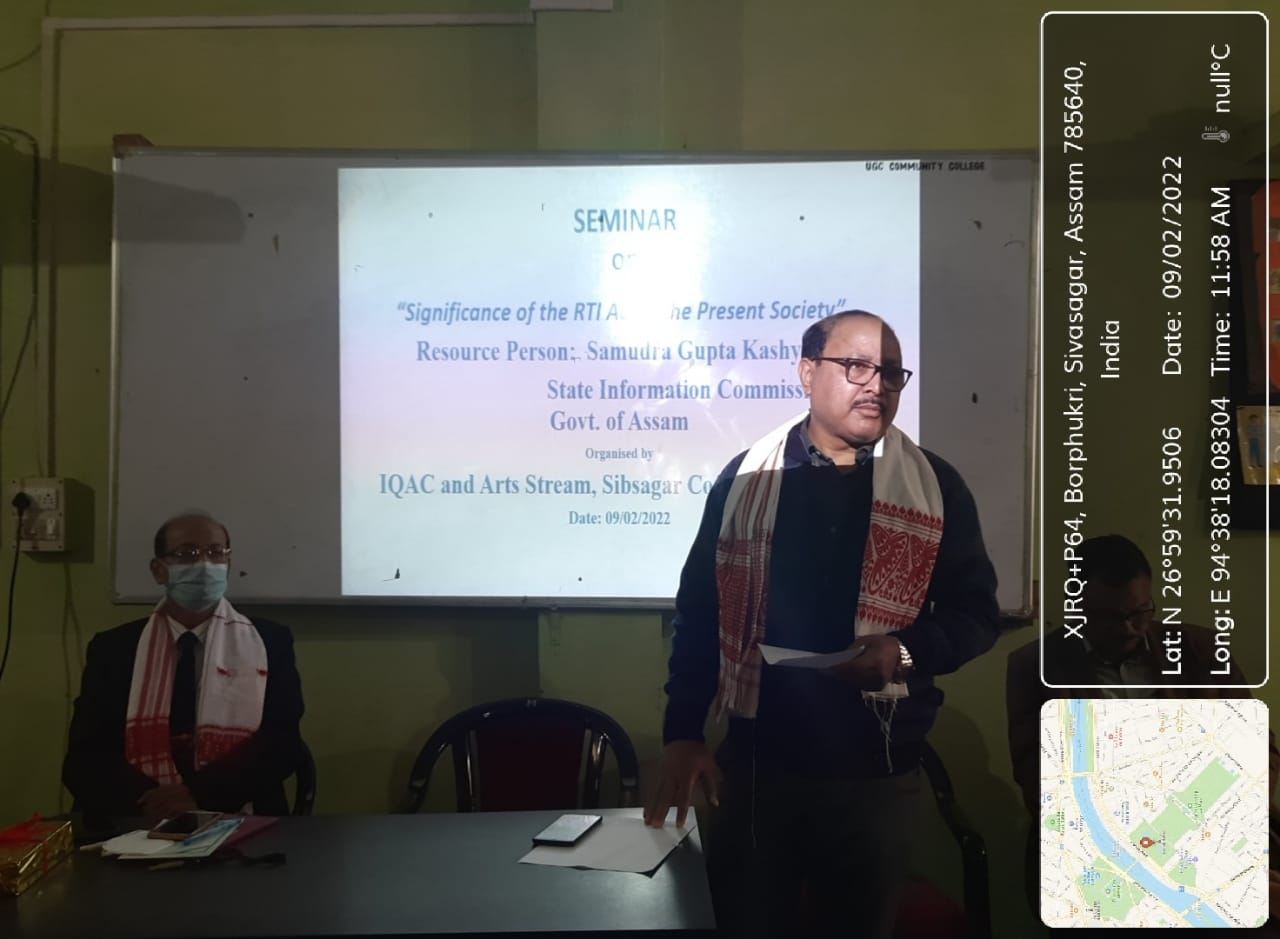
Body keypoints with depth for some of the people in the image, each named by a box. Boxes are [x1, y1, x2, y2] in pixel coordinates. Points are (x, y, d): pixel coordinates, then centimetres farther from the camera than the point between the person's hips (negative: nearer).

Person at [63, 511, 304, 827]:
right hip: (138, 822, 1)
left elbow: (281, 744, -2)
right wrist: (145, 798, -18)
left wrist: (199, 795, -17)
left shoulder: (270, 642, 8)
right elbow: (84, 756, 2)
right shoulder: (113, 648, 10)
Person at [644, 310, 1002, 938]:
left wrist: (904, 650, -16)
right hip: (756, 763, 0)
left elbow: (975, 612, 4)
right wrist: (682, 734, -3)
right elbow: (699, 613, 4)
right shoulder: (744, 479, 1)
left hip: (876, 773, 0)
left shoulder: (935, 486, 1)